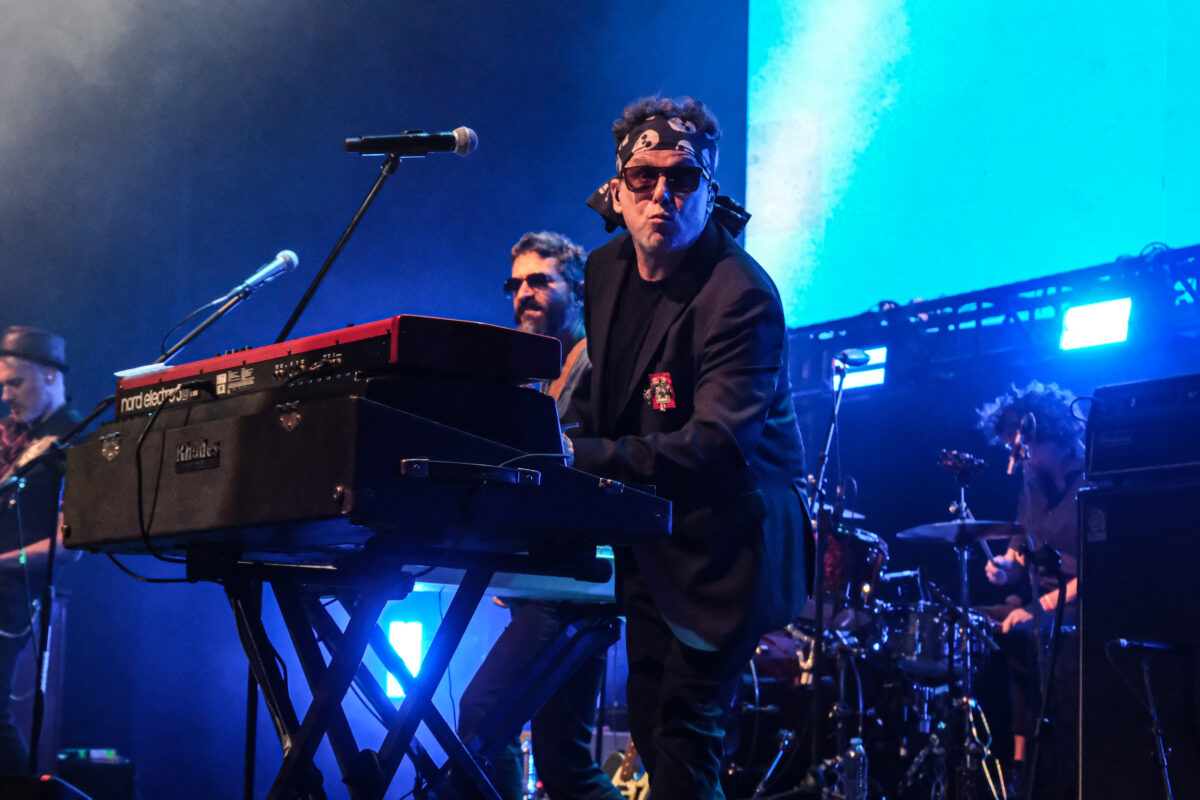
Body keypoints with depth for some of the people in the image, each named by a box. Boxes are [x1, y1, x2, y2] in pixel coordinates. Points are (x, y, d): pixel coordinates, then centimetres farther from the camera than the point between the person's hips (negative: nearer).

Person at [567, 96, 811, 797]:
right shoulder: (605, 271, 4)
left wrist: (587, 458, -33)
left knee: (683, 731, -9)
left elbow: (716, 444, -30)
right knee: (649, 719, 14)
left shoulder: (740, 294, -22)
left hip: (725, 535, -8)